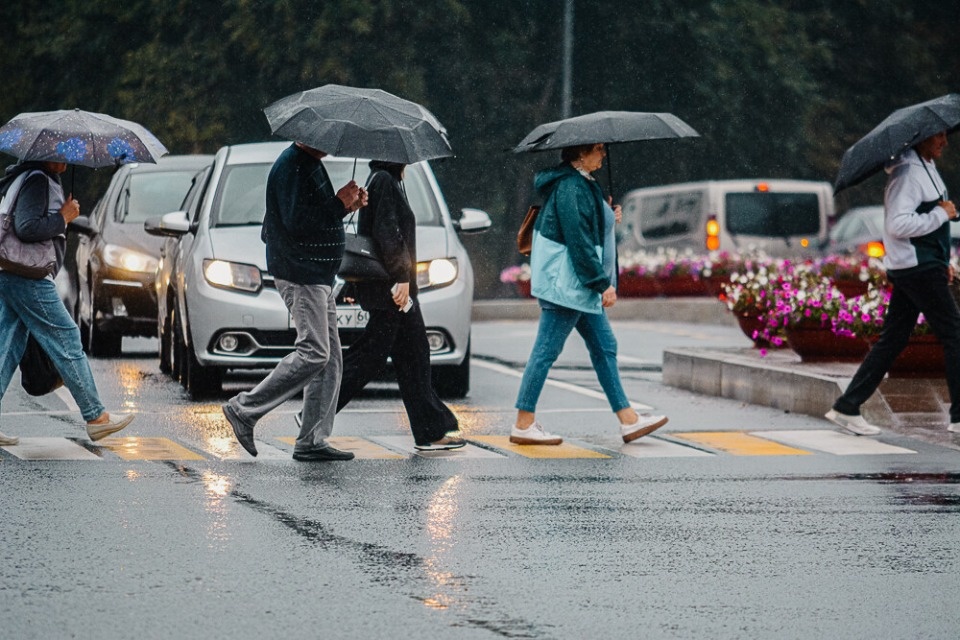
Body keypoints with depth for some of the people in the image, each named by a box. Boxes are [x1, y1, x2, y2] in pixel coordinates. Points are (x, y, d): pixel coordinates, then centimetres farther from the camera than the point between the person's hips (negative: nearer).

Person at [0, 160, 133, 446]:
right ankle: (95, 418, 4)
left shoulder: (39, 180, 18)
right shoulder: (37, 181, -15)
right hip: (29, 280, -11)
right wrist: (63, 217, -13)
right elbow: (27, 228, -25)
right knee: (67, 342, -2)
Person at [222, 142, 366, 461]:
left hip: (319, 276, 11)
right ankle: (245, 409, -8)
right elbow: (296, 221, -23)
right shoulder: (292, 166, -14)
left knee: (330, 359, 6)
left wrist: (348, 205, 9)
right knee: (313, 354, -14)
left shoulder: (312, 165, 19)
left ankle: (313, 441, 6)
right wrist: (340, 204, -15)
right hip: (301, 275, -11)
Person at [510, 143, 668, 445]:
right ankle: (523, 425, 0)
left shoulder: (582, 184, 15)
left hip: (579, 284, 11)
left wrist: (609, 219, 8)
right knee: (546, 351, -5)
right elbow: (578, 241, -22)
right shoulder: (570, 187, -18)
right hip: (567, 283, -11)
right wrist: (603, 283, -20)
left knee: (604, 347, 11)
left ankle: (628, 420, 14)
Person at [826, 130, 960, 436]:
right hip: (918, 269, -10)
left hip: (921, 266, 10)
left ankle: (846, 408, 10)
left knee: (892, 340, 9)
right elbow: (899, 224, -24)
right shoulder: (906, 173, -16)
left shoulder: (925, 168, 17)